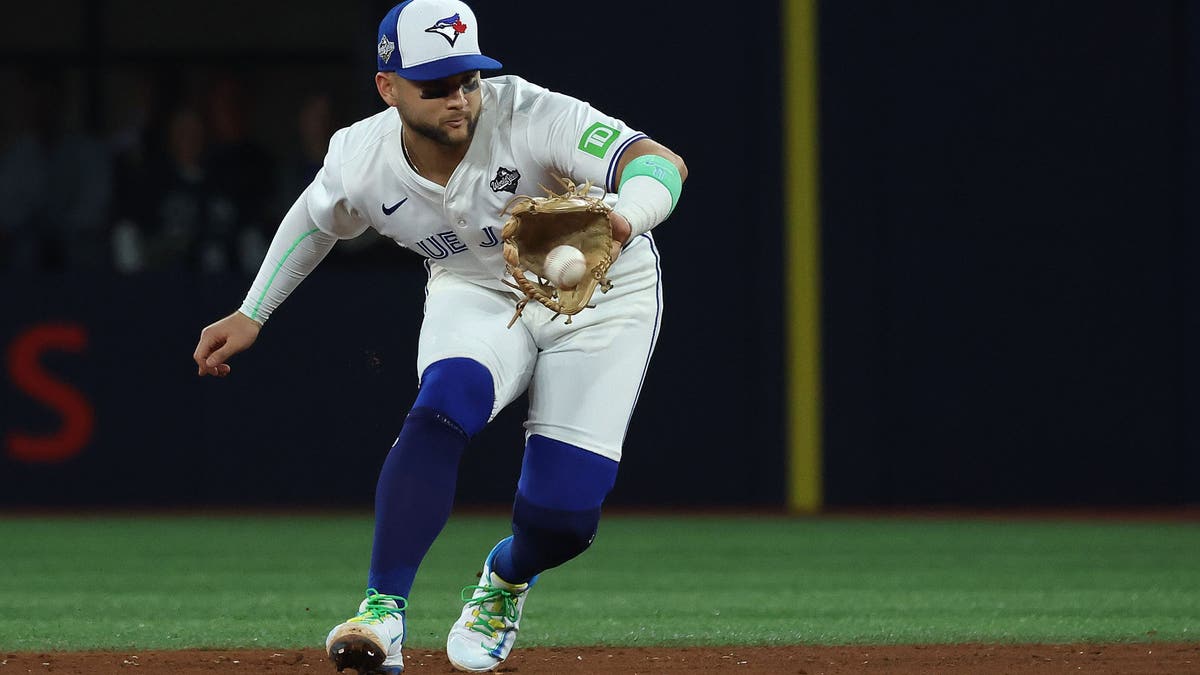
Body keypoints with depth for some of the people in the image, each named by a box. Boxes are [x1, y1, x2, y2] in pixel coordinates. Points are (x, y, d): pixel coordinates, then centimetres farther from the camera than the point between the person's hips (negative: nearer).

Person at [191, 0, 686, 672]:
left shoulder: (530, 118, -34)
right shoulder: (361, 158, -20)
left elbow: (661, 162, -47)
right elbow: (316, 219, 5)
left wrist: (624, 218, -69)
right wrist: (251, 315, 6)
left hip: (599, 293, -2)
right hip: (475, 293, 2)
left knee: (564, 514, -13)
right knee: (442, 409, -32)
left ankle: (507, 579, 25)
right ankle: (383, 615, -25)